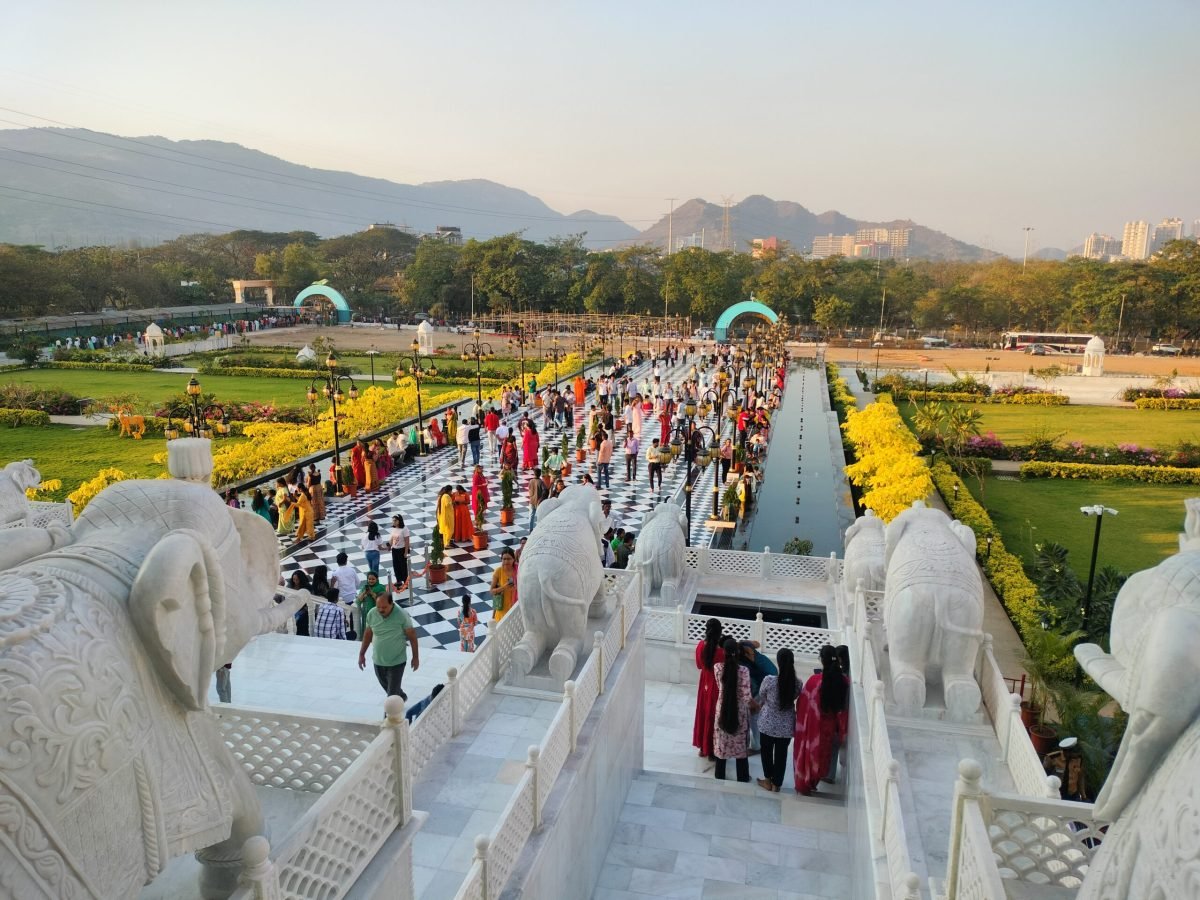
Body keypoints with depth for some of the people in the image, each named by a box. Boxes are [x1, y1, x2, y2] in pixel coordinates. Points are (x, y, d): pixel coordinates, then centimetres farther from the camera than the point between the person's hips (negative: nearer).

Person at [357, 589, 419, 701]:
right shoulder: (371, 614, -11)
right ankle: (401, 697, 53)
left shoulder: (402, 615, -22)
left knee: (392, 693, -2)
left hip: (397, 661, -5)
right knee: (385, 686, 25)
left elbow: (412, 636, -11)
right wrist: (362, 654, 10)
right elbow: (367, 634, 5)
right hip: (378, 661, 5)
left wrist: (415, 657, -5)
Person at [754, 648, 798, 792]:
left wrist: (760, 706, 18)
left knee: (767, 751, 21)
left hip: (768, 723, -2)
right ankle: (776, 783, 30)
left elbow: (761, 699, -5)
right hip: (786, 725, 2)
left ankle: (768, 781, 33)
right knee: (781, 754, 18)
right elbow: (794, 699, 3)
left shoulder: (769, 680, -23)